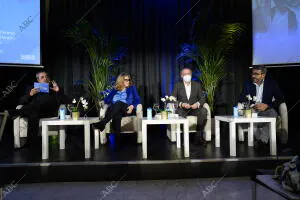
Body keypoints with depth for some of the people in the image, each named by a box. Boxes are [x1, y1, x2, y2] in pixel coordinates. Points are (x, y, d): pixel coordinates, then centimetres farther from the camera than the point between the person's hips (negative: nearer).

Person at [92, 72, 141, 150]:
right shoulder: (114, 90, 22)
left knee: (119, 103, -36)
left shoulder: (132, 88, 17)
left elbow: (138, 100, 6)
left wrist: (132, 106, -13)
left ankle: (102, 123, -49)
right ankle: (118, 143, -41)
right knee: (116, 116, -38)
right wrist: (102, 102, -8)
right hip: (114, 111, 1)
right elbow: (107, 100, 15)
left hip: (127, 110, -1)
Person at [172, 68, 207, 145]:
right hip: (182, 109, -2)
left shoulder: (197, 85, 10)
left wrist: (198, 104, -16)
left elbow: (202, 98, 7)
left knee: (204, 111, -29)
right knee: (179, 113, -36)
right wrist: (182, 104, -20)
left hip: (194, 108, 2)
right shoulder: (177, 85, 5)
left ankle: (198, 136, -20)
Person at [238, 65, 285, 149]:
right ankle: (263, 139, -33)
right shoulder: (248, 85, 9)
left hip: (266, 110, -1)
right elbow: (241, 100, 2)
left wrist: (267, 106, -17)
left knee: (272, 113, -35)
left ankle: (262, 140, -42)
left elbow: (280, 99, 0)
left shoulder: (271, 84, 6)